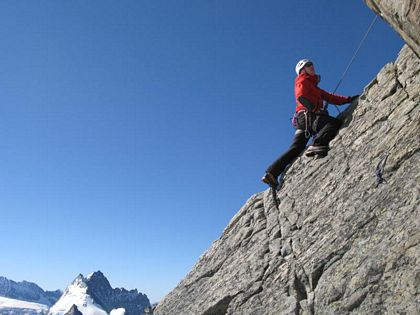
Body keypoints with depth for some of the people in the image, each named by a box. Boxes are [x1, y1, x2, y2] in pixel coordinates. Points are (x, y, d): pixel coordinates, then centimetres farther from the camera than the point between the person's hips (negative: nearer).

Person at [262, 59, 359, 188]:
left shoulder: (313, 87, 38)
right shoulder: (302, 80, 12)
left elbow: (330, 97, 32)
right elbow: (301, 96, -8)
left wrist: (349, 99, 24)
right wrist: (314, 108, -17)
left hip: (303, 120, 8)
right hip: (308, 115, -8)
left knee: (296, 149, -2)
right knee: (335, 123, -22)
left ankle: (271, 173, -9)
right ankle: (317, 145, -40)